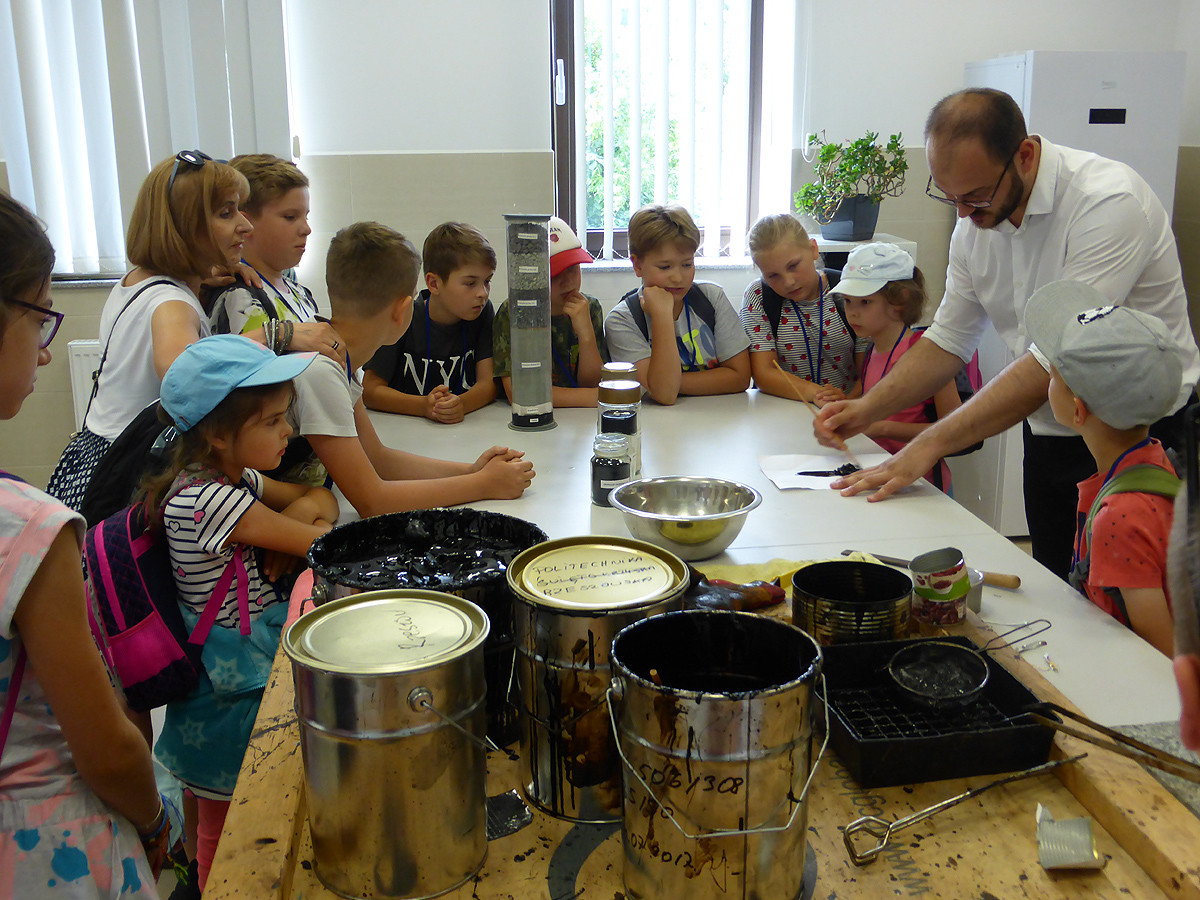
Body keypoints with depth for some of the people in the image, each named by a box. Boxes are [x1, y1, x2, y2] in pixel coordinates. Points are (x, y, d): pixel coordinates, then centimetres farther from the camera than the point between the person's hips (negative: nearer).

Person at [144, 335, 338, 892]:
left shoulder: (236, 479, 1)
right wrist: (304, 526, -3)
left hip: (261, 652, 9)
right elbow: (318, 543, -24)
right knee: (225, 830, 12)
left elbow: (321, 499, 10)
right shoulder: (207, 500, -28)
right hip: (233, 683, -9)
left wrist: (300, 514, -11)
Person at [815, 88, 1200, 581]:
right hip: (1050, 435, 6)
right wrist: (867, 409, -7)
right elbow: (949, 339, 7)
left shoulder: (1109, 201, -24)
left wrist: (928, 446, -31)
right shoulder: (975, 219, -2)